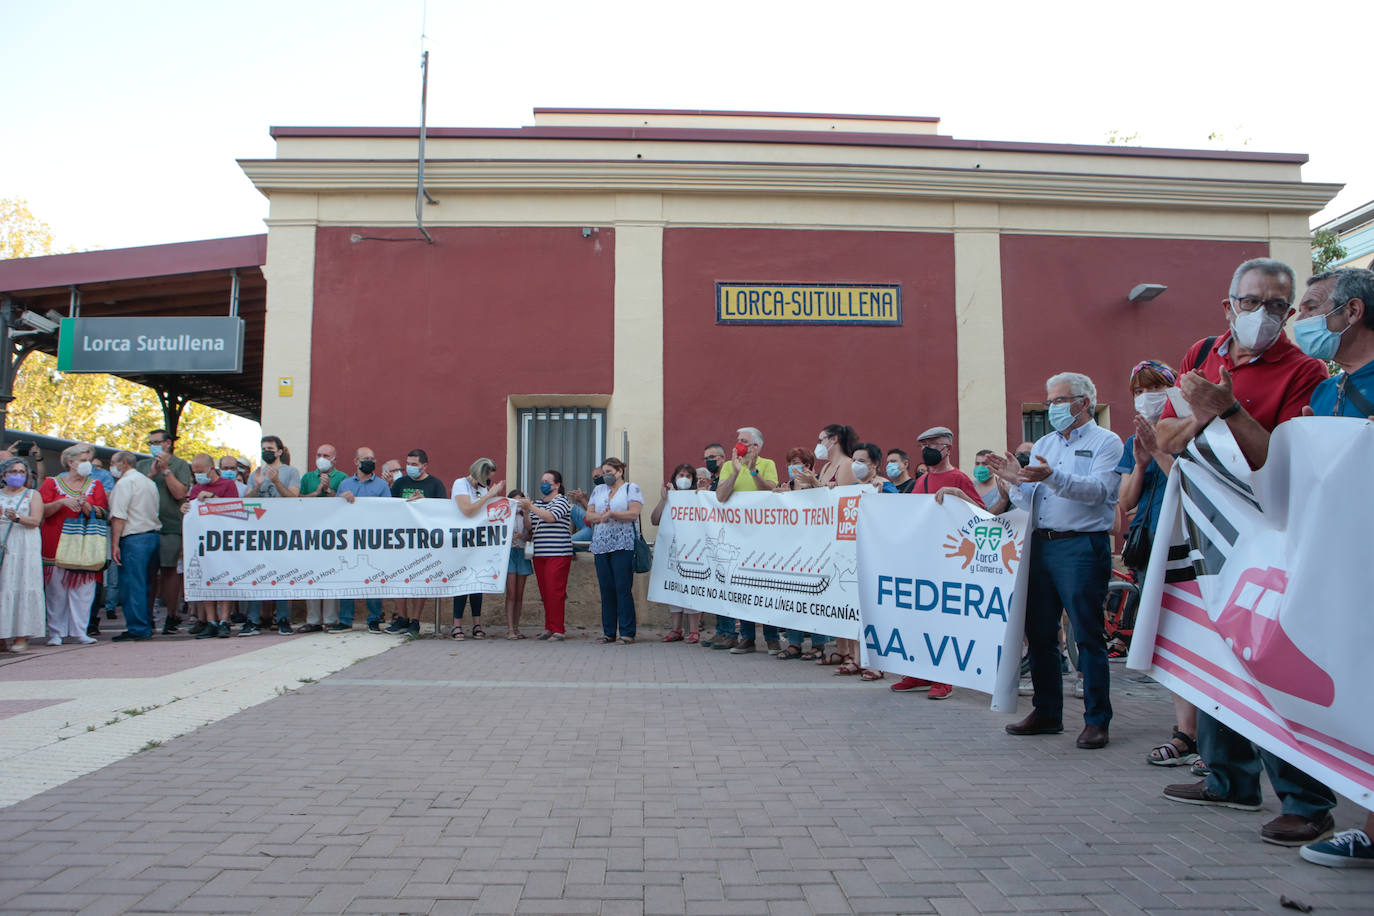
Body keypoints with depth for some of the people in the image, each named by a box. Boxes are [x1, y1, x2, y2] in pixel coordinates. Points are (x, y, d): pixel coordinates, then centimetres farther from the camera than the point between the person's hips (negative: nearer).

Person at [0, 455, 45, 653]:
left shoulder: (33, 495, 10)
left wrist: (17, 518, -22)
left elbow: (35, 521, -4)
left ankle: (21, 636, -6)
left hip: (25, 547, -2)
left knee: (22, 587, -7)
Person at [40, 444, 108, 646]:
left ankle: (80, 631, 2)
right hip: (56, 544, -1)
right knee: (56, 591, -2)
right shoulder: (52, 483, 9)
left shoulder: (95, 485, 13)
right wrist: (62, 502, -15)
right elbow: (42, 511, 0)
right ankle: (56, 633, 5)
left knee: (83, 590, -2)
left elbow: (101, 513, 4)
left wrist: (87, 507, -16)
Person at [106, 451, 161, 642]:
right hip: (154, 535, 8)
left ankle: (137, 629, -4)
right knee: (145, 585, 12)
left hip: (134, 538, -8)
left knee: (131, 585, -4)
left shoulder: (124, 483, -7)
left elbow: (119, 516, -14)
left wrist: (114, 544, -14)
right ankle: (146, 627, 15)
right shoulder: (150, 482, 20)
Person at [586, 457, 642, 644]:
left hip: (623, 545, -5)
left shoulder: (632, 488, 4)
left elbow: (634, 513, -9)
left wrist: (611, 513, -14)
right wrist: (602, 516, -7)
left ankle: (627, 632, -3)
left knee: (623, 588, -8)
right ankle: (609, 632, 11)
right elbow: (589, 516, 12)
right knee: (606, 589, 5)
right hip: (601, 545, 5)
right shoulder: (598, 490, 19)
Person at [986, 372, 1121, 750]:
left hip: (1081, 547, -6)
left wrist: (1053, 477, -29)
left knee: (1088, 634, -3)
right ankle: (1047, 712, 20)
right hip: (1040, 545, 7)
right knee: (1039, 631, 9)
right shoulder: (1043, 445, 19)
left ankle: (1097, 720, 6)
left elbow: (1098, 490, -16)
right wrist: (1017, 481, -6)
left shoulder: (1106, 442, 1)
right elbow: (1028, 503, 15)